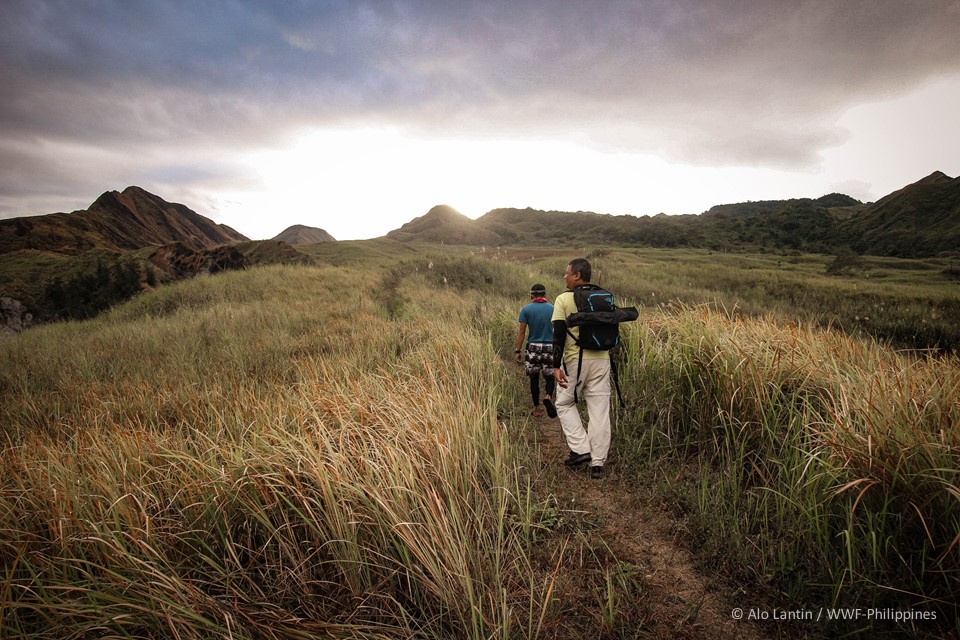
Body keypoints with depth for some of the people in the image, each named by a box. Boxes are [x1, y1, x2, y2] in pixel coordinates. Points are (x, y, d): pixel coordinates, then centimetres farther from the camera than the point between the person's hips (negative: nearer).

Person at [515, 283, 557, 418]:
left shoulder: (526, 309, -2)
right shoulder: (553, 309, 1)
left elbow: (521, 332, -3)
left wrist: (518, 350, 4)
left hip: (533, 347, 0)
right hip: (550, 347, 0)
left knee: (534, 378, 11)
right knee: (550, 376, 13)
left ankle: (537, 408, 16)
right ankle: (548, 397, -16)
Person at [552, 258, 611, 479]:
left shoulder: (563, 299, -6)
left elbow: (559, 335, -12)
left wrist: (556, 366, -11)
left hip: (575, 361, -4)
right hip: (601, 360, 4)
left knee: (564, 404, 16)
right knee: (599, 410, 7)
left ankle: (581, 449, 6)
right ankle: (598, 462, 12)